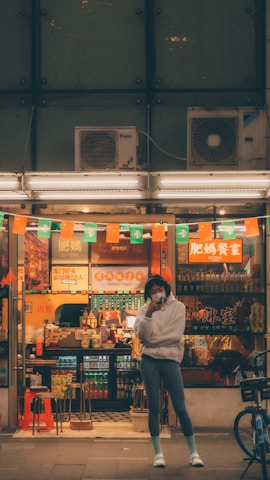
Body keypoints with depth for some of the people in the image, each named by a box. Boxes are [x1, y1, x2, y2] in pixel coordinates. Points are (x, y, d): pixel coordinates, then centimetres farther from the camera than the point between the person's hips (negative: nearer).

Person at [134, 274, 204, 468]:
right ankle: (158, 453, 9)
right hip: (150, 361, 1)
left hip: (170, 360, -1)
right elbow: (141, 335, -7)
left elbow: (176, 335, -8)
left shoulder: (178, 307, 3)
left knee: (180, 408, -3)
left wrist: (153, 339, -3)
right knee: (154, 407, 2)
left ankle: (194, 452, 7)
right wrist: (149, 314, -19)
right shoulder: (145, 309, 7)